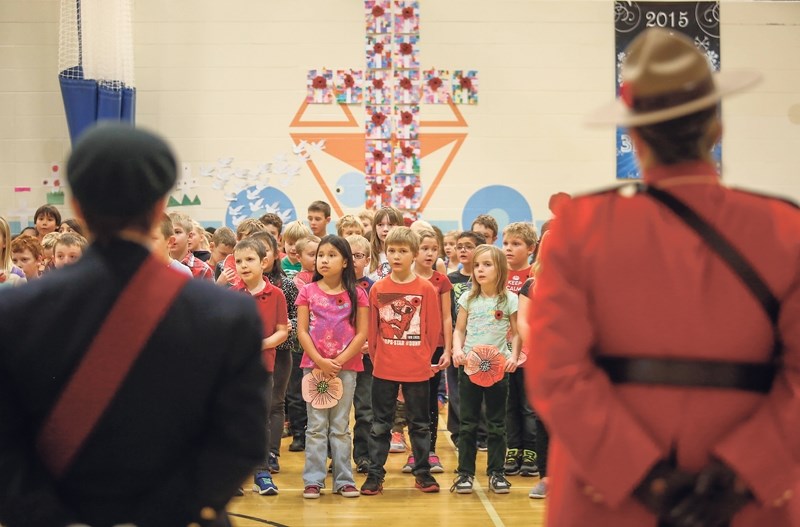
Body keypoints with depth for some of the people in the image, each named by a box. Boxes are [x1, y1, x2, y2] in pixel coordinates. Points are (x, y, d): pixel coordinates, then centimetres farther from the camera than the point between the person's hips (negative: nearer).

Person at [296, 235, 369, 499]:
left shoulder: (356, 294, 1)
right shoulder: (308, 292, 2)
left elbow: (361, 334, -3)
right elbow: (302, 331, -2)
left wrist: (339, 362, -12)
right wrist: (320, 361, -12)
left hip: (346, 366, 0)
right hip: (314, 365, 0)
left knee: (340, 427, 6)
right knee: (316, 426, 3)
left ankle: (344, 480, 12)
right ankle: (313, 480, 7)